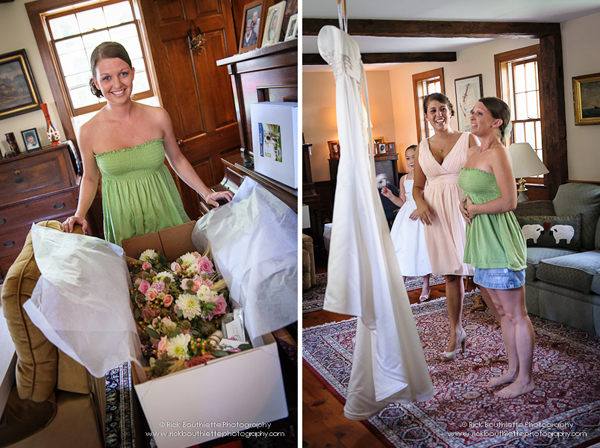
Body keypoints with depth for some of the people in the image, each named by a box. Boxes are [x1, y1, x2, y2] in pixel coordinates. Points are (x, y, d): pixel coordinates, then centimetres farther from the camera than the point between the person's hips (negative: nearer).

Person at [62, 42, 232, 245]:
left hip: (165, 213, 1)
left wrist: (207, 193, 3)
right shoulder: (89, 132, -8)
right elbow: (90, 178, 7)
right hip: (124, 222, -1)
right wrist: (79, 215, -7)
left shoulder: (158, 117, -7)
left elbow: (177, 160, 7)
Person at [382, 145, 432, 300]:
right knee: (403, 248, 0)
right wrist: (390, 196, 1)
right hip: (406, 216, 4)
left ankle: (425, 286, 16)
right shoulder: (404, 179, 10)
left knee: (422, 247, 0)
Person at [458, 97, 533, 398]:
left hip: (498, 238, -9)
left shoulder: (498, 153, -15)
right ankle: (513, 369, 32)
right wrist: (464, 205, 3)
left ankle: (525, 379, 18)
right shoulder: (472, 152, 12)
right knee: (503, 310, 18)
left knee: (516, 314, 4)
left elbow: (509, 201, -20)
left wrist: (475, 209, -9)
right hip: (481, 238, 9)